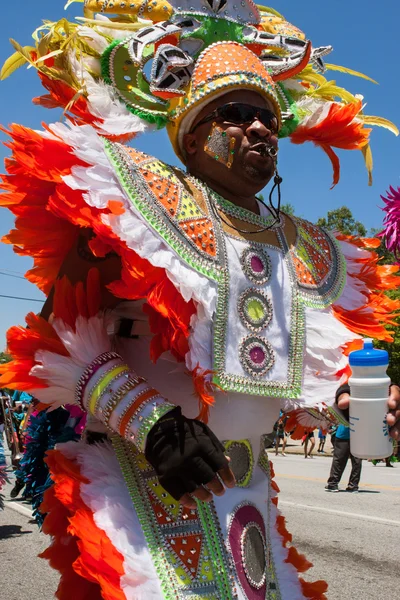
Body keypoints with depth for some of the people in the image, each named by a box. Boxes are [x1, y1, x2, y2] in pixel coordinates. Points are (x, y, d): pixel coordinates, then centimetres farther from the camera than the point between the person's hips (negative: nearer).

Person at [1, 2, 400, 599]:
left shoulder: (309, 252, 10)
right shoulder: (139, 201, -8)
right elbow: (63, 338, -12)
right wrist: (153, 425, -22)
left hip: (249, 496, 6)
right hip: (142, 486, -5)